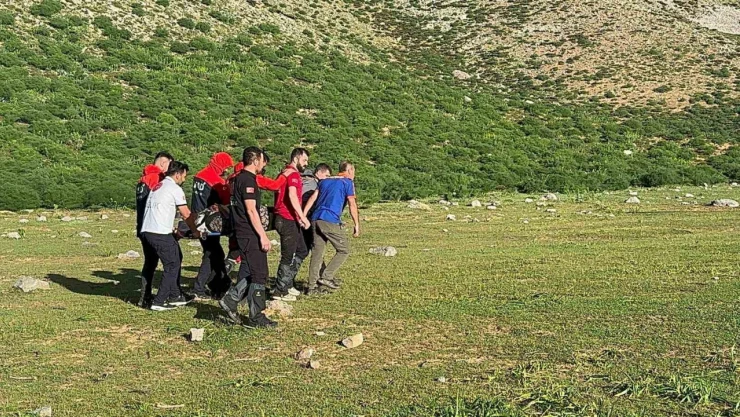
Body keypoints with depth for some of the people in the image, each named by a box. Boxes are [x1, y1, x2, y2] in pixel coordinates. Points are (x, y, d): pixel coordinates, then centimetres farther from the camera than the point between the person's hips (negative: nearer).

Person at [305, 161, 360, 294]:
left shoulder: (324, 181, 22)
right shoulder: (347, 182, 5)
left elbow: (312, 198, 13)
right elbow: (352, 205, -2)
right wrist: (357, 225, 1)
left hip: (316, 219, 7)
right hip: (331, 221, -7)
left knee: (317, 253, 8)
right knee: (343, 250, 6)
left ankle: (312, 286, 6)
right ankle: (326, 276, -4)